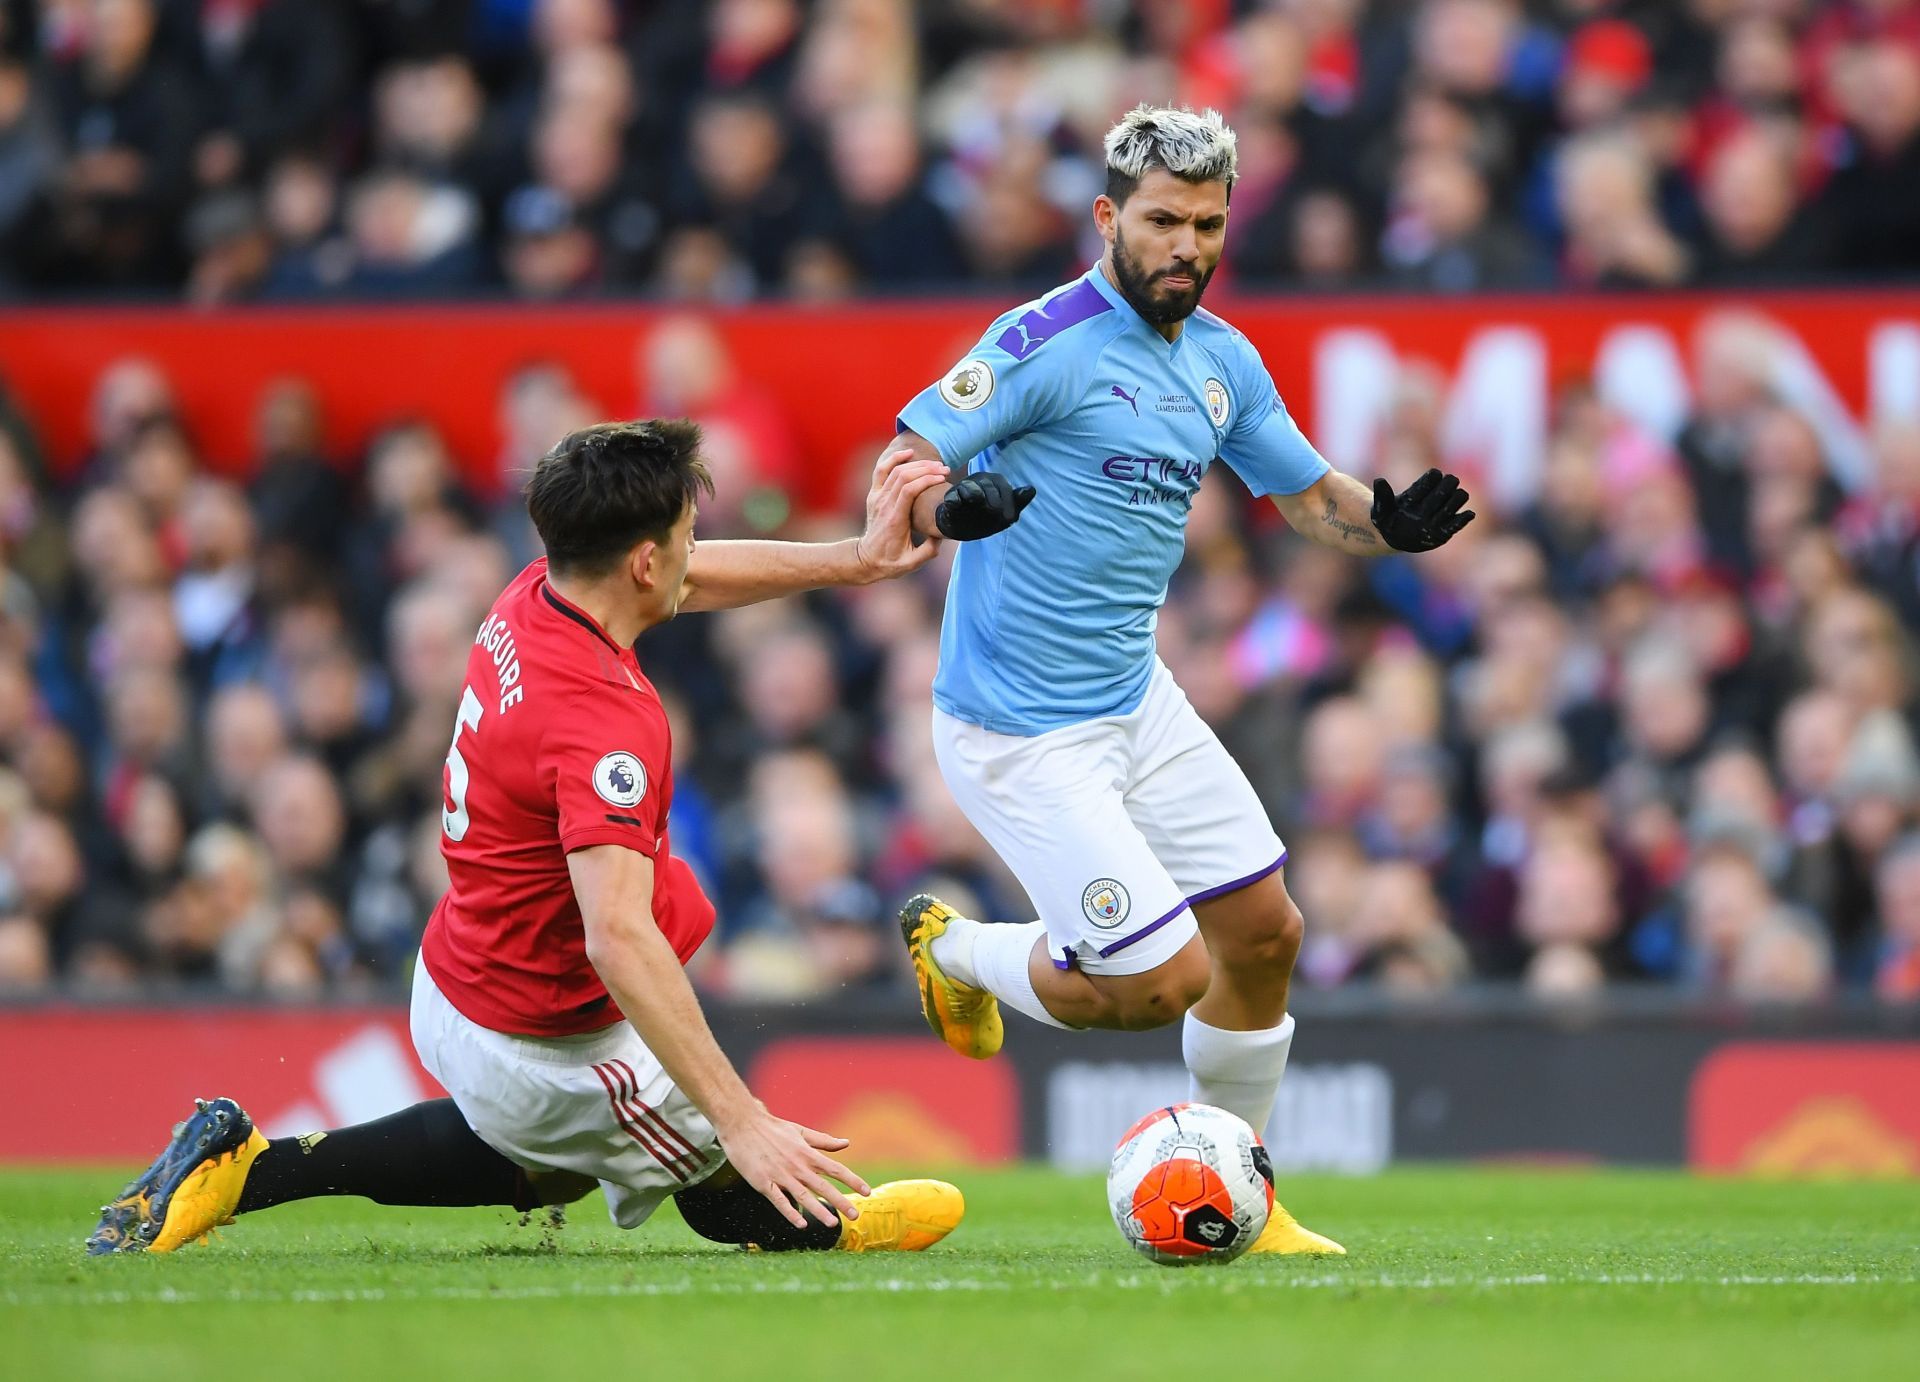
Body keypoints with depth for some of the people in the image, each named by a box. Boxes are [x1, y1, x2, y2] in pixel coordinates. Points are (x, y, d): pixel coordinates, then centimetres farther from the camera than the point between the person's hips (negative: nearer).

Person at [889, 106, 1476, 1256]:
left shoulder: (1224, 363, 7)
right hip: (1021, 731, -8)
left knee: (1263, 932, 8)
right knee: (1163, 979, -11)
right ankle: (953, 948, 17)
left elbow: (1314, 496, 16)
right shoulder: (1048, 342, -18)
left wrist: (1396, 523, -6)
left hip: (1137, 700, 8)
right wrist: (951, 506, -44)